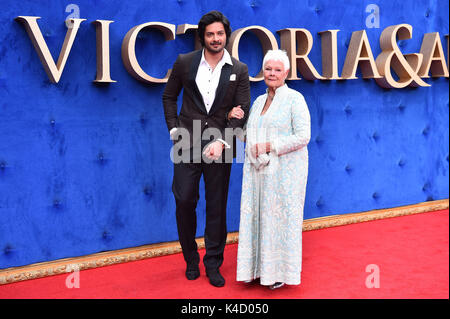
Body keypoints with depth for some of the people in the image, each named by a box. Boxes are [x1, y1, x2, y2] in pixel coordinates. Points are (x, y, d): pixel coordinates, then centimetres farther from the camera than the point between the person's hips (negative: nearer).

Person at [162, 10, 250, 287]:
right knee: (184, 201, 1)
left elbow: (242, 113, 1)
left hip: (220, 146, 0)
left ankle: (213, 264, 19)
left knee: (217, 206, 5)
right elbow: (169, 97, 15)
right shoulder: (185, 63, 4)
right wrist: (174, 129, 3)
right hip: (188, 142, 1)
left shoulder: (239, 71, 3)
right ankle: (191, 260, 21)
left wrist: (221, 142, -12)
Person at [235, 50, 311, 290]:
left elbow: (303, 136, -14)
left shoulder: (294, 99, -6)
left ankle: (281, 271, 14)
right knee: (256, 217, 8)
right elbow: (250, 134, 20)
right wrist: (253, 152, -2)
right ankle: (260, 267, 20)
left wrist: (269, 147, -17)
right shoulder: (259, 101, 14)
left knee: (281, 217, 1)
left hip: (284, 170, -6)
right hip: (258, 170, 6)